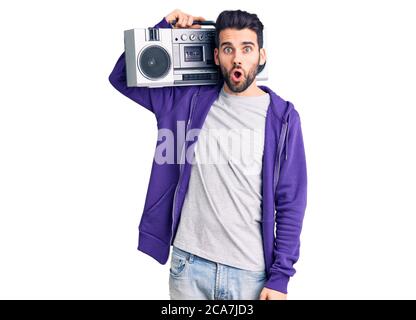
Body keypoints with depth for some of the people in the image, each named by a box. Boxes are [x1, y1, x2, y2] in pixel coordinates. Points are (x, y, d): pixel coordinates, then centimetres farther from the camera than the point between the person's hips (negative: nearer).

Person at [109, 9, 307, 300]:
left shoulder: (282, 117, -4)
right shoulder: (190, 100, 4)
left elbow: (290, 203, -4)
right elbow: (122, 77, 11)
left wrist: (280, 276, -7)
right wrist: (164, 28, 1)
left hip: (250, 272, -2)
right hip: (188, 263, 2)